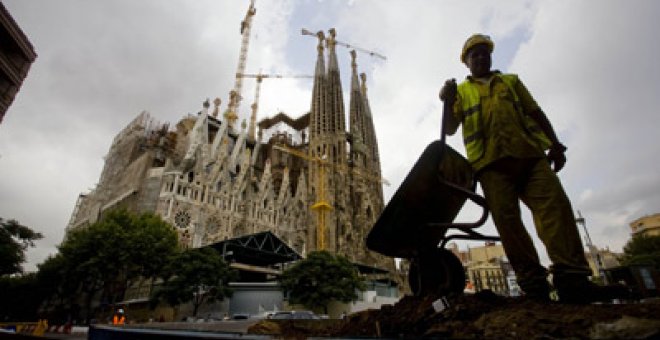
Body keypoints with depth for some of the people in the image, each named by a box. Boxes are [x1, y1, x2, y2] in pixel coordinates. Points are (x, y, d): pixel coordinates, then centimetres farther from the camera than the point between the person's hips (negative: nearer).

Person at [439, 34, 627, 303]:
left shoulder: (511, 81, 30)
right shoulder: (461, 91, 20)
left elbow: (535, 112, 23)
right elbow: (449, 129, 8)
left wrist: (554, 144, 11)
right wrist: (447, 102, -11)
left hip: (529, 154, 3)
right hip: (491, 162, -2)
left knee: (555, 203, -15)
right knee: (507, 219, -12)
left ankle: (572, 280, -16)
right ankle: (533, 284, -9)